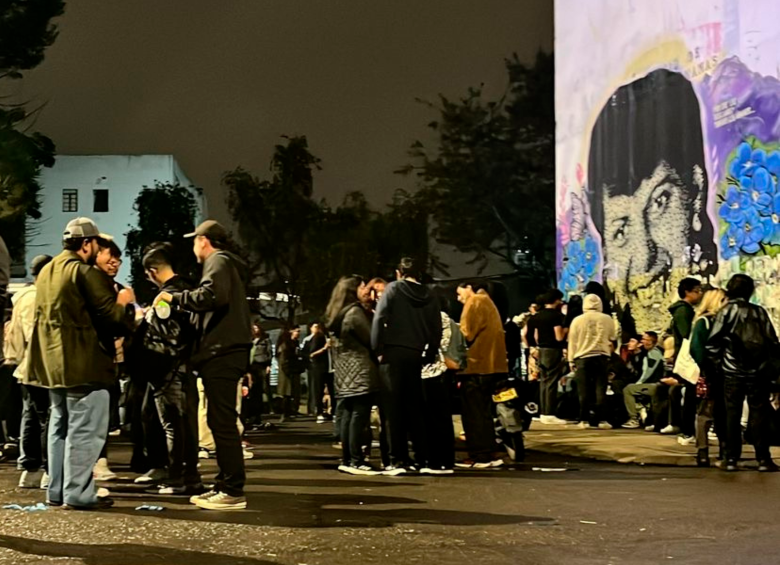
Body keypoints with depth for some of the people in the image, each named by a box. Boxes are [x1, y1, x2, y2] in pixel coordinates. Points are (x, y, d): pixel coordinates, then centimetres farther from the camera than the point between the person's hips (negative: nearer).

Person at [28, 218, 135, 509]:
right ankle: (78, 493, -4)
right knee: (84, 430, -4)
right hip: (84, 363, -9)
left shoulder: (47, 271, 15)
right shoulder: (86, 273, -14)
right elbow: (111, 316, -17)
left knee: (61, 427, 16)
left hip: (53, 362, 9)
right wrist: (124, 303, 4)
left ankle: (57, 490, 20)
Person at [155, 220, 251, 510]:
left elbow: (212, 296, -25)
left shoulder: (218, 261, -6)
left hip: (222, 353, -11)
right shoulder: (226, 264, 26)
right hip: (224, 351, 11)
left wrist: (175, 297, -14)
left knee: (222, 421, -10)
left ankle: (233, 491, -10)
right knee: (221, 421, 13)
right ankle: (225, 485, 17)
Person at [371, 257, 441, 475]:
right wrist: (428, 355, 12)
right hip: (415, 355, 4)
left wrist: (378, 349, -7)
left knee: (392, 408, -2)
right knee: (414, 407, 11)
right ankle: (420, 458, 10)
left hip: (393, 352, -4)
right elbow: (436, 329, 7)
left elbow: (379, 319, -10)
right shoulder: (428, 296, 11)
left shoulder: (393, 289, 0)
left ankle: (397, 459, -6)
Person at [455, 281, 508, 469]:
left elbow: (466, 334, -12)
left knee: (473, 413, -6)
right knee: (483, 412, 14)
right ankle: (489, 454, 15)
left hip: (476, 365, -10)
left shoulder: (475, 302, -5)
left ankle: (479, 456, -6)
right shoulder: (487, 302, 23)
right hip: (489, 365, 10)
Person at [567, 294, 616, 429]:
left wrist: (572, 360, 9)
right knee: (600, 389, 3)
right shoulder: (607, 319, 0)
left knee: (584, 391, 3)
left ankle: (584, 419, 2)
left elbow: (572, 342, 1)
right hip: (601, 357, 1)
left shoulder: (577, 320, -2)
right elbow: (612, 338, 14)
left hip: (582, 357, -1)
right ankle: (601, 419, -1)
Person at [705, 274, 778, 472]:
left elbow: (712, 344, -8)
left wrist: (719, 365, 3)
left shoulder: (726, 312, -2)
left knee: (732, 415, 5)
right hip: (758, 373, 1)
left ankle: (731, 459, 4)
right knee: (758, 415, 5)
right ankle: (763, 459, 3)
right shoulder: (759, 312, 4)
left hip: (733, 372, -1)